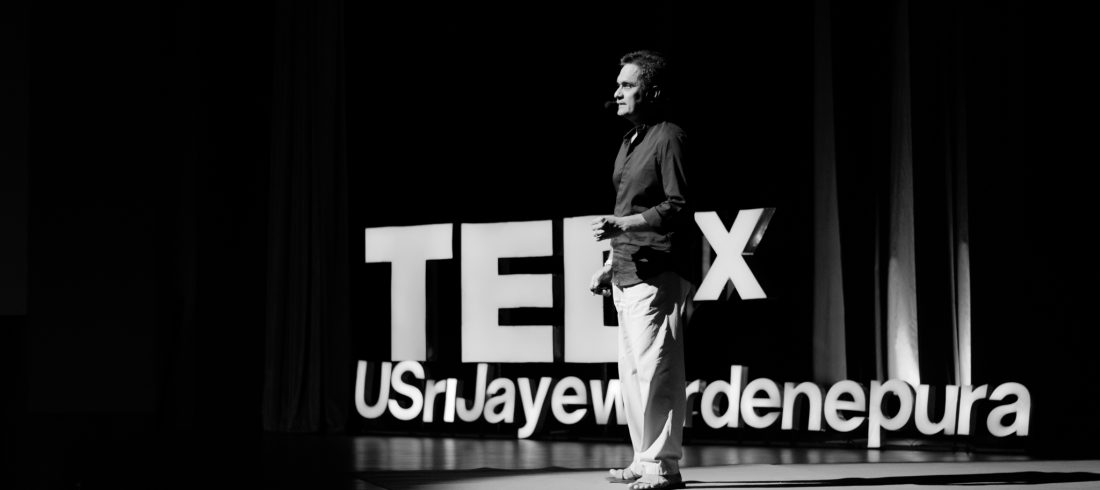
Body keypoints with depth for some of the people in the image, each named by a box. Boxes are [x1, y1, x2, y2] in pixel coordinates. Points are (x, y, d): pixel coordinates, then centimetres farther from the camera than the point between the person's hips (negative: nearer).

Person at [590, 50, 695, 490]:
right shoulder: (629, 143, 20)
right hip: (627, 273, 10)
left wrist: (621, 224, -22)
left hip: (658, 274, -10)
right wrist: (608, 266, 23)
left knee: (656, 370, -11)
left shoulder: (669, 138, -8)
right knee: (632, 371, 11)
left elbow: (679, 209, -15)